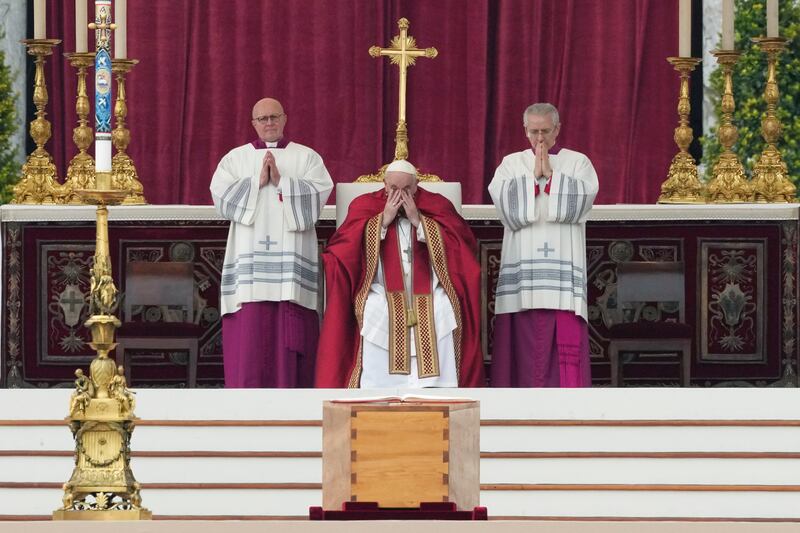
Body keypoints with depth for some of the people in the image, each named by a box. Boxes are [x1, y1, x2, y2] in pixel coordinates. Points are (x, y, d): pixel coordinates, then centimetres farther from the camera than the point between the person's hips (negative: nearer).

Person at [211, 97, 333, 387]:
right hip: (249, 260, 0)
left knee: (290, 337, -5)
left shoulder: (306, 157, 12)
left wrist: (281, 182, -11)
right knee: (248, 338, -6)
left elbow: (318, 194, -3)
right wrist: (258, 181, -8)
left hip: (292, 260, 0)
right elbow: (221, 196, 0)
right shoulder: (235, 158, 14)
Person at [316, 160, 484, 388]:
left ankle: (436, 390, -27)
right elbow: (342, 247, -3)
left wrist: (418, 221, -7)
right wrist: (384, 219, -6)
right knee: (375, 314, -31)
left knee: (443, 314, -29)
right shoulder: (365, 207, 12)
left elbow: (462, 244, -3)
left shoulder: (436, 206, 12)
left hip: (430, 293, 1)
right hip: (382, 293, -1)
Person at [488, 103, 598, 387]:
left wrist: (550, 174, -6)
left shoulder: (577, 163, 12)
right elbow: (506, 204, -3)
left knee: (566, 342, -9)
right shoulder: (511, 164, 14)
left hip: (562, 265, -1)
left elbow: (579, 201, -6)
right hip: (522, 266, 1)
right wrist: (534, 175, -5)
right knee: (524, 341, -4)